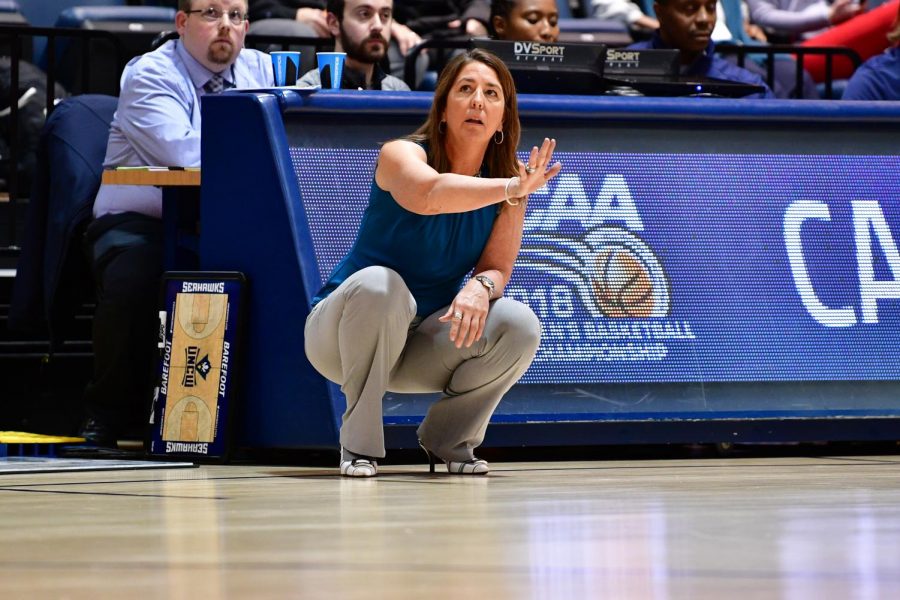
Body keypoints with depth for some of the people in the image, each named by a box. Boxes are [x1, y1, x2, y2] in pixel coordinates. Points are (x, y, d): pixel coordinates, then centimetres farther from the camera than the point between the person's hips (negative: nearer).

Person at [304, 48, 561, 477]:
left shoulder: (509, 179, -2)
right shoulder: (402, 154, -17)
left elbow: (497, 269, -8)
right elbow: (428, 194, -42)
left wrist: (480, 287, -32)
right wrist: (514, 189, -45)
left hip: (424, 345, 4)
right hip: (343, 336, -4)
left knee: (519, 326, -22)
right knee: (379, 284, -38)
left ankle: (447, 440, 2)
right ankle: (359, 443, -22)